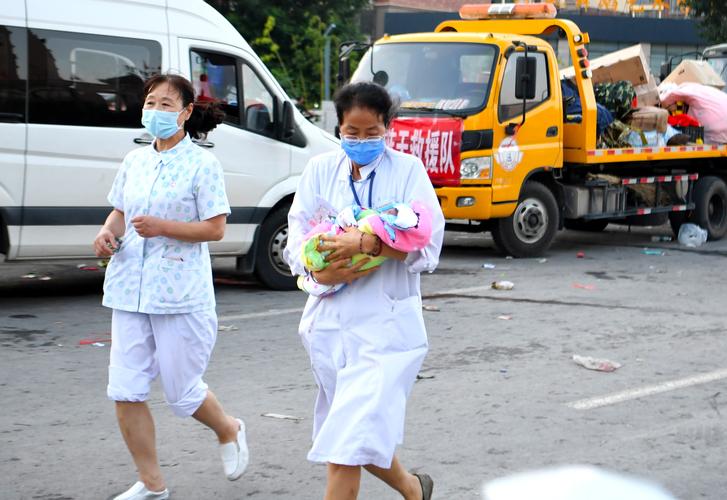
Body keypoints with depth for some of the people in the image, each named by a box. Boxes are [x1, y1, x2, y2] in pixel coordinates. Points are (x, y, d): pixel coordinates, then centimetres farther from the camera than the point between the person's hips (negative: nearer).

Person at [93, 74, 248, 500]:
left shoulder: (202, 164, -7)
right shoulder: (135, 161, 11)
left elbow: (215, 228, -9)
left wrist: (162, 227, -21)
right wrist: (108, 232, -2)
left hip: (181, 294, -5)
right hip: (129, 290, 6)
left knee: (181, 393, 3)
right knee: (125, 391, 0)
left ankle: (230, 431, 36)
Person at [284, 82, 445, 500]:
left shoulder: (408, 169, -1)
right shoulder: (321, 169, 8)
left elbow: (426, 245, -11)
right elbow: (297, 235, 2)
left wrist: (367, 243, -26)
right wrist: (319, 271, -19)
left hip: (385, 323, -4)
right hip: (331, 319, 4)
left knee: (350, 442, -12)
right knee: (364, 435, 14)